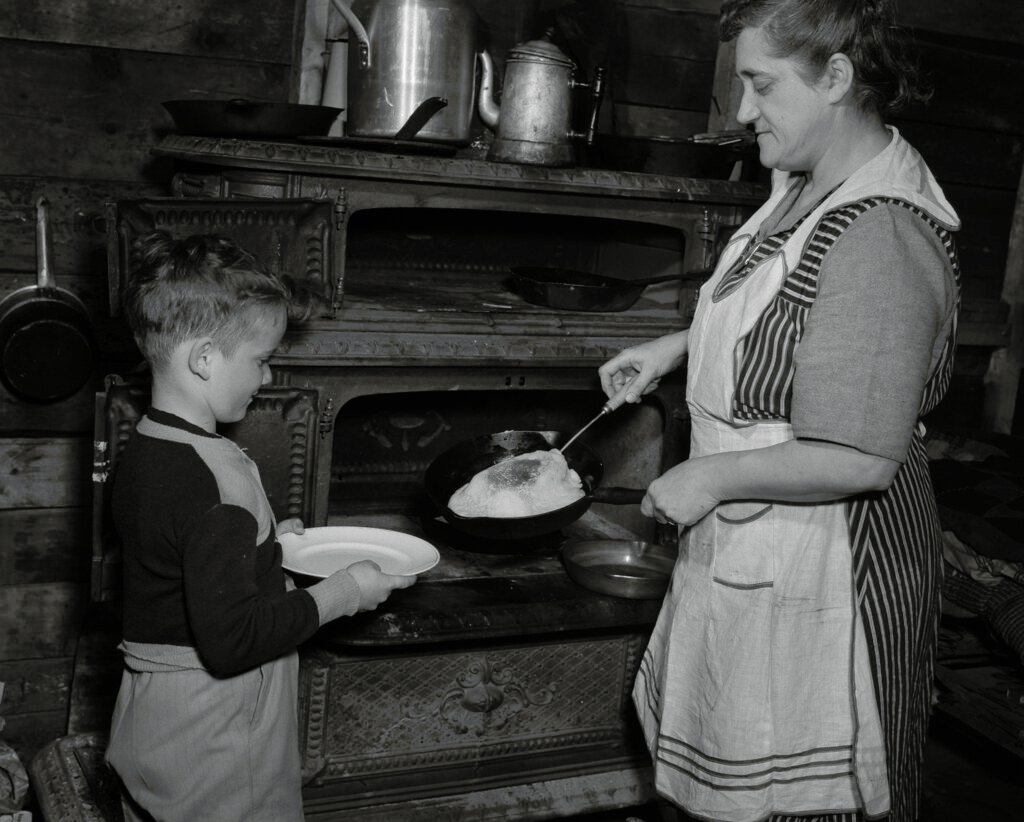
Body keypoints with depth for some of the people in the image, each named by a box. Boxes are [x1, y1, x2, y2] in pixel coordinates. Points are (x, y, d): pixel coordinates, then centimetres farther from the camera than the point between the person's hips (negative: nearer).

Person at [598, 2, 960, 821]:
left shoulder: (878, 237, -27)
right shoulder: (814, 186, 3)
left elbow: (860, 460, -30)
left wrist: (712, 477, -20)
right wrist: (678, 345, 10)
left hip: (821, 573, -9)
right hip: (759, 549, 9)